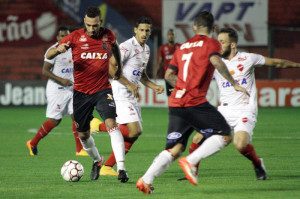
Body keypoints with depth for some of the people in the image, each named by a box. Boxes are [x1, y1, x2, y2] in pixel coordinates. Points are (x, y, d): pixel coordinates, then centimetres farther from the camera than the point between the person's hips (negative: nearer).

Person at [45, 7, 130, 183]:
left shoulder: (108, 35, -1)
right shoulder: (76, 37, -7)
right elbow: (49, 56, -9)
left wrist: (119, 67, 24)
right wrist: (58, 49, -31)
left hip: (103, 89, -1)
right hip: (81, 92, 1)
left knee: (111, 123, -23)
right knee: (83, 135, 9)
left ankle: (121, 168, -28)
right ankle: (97, 160, 39)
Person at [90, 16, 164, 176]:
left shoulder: (146, 49, 16)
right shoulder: (127, 46, -13)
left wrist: (154, 87, 14)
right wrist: (129, 84, -21)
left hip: (132, 97, 9)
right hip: (121, 95, -9)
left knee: (133, 134, 5)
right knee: (134, 131, -19)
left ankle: (107, 167, 10)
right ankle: (99, 126, -2)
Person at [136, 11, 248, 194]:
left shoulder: (183, 46, 21)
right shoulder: (211, 43, 3)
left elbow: (169, 75, 21)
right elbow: (216, 62, -18)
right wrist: (234, 84, -11)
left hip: (175, 103, 7)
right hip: (195, 103, -7)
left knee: (175, 149, 10)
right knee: (225, 136, 0)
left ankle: (146, 180, -5)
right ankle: (191, 161, -15)